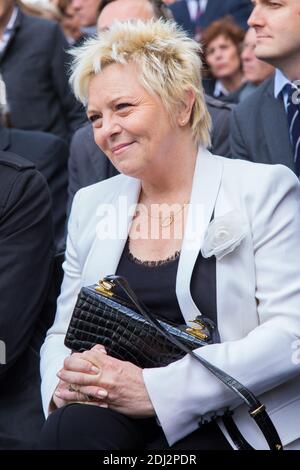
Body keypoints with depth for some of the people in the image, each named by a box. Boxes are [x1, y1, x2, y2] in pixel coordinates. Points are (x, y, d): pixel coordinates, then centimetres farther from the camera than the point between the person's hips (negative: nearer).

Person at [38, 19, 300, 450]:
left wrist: (158, 388, -18)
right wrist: (64, 378, -8)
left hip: (234, 426, -3)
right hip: (117, 416, 4)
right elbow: (62, 333, 18)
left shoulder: (264, 190, 0)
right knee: (70, 427, -30)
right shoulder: (91, 205, 16)